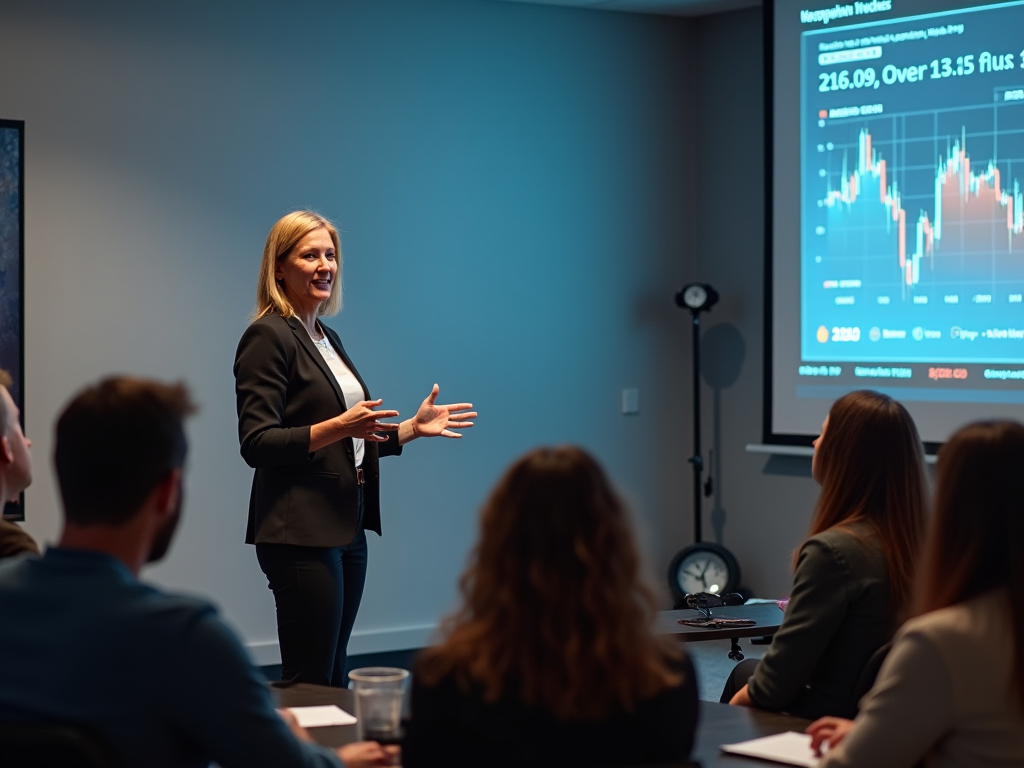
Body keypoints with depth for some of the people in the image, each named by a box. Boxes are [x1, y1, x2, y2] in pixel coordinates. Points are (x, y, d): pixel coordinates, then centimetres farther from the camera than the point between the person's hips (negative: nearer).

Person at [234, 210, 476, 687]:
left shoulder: (327, 339, 18)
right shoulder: (268, 337, -9)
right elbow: (256, 445, -17)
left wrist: (413, 428, 13)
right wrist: (337, 427, -26)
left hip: (347, 529, 9)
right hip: (300, 532, -9)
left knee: (334, 678, 10)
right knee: (308, 683, -7)